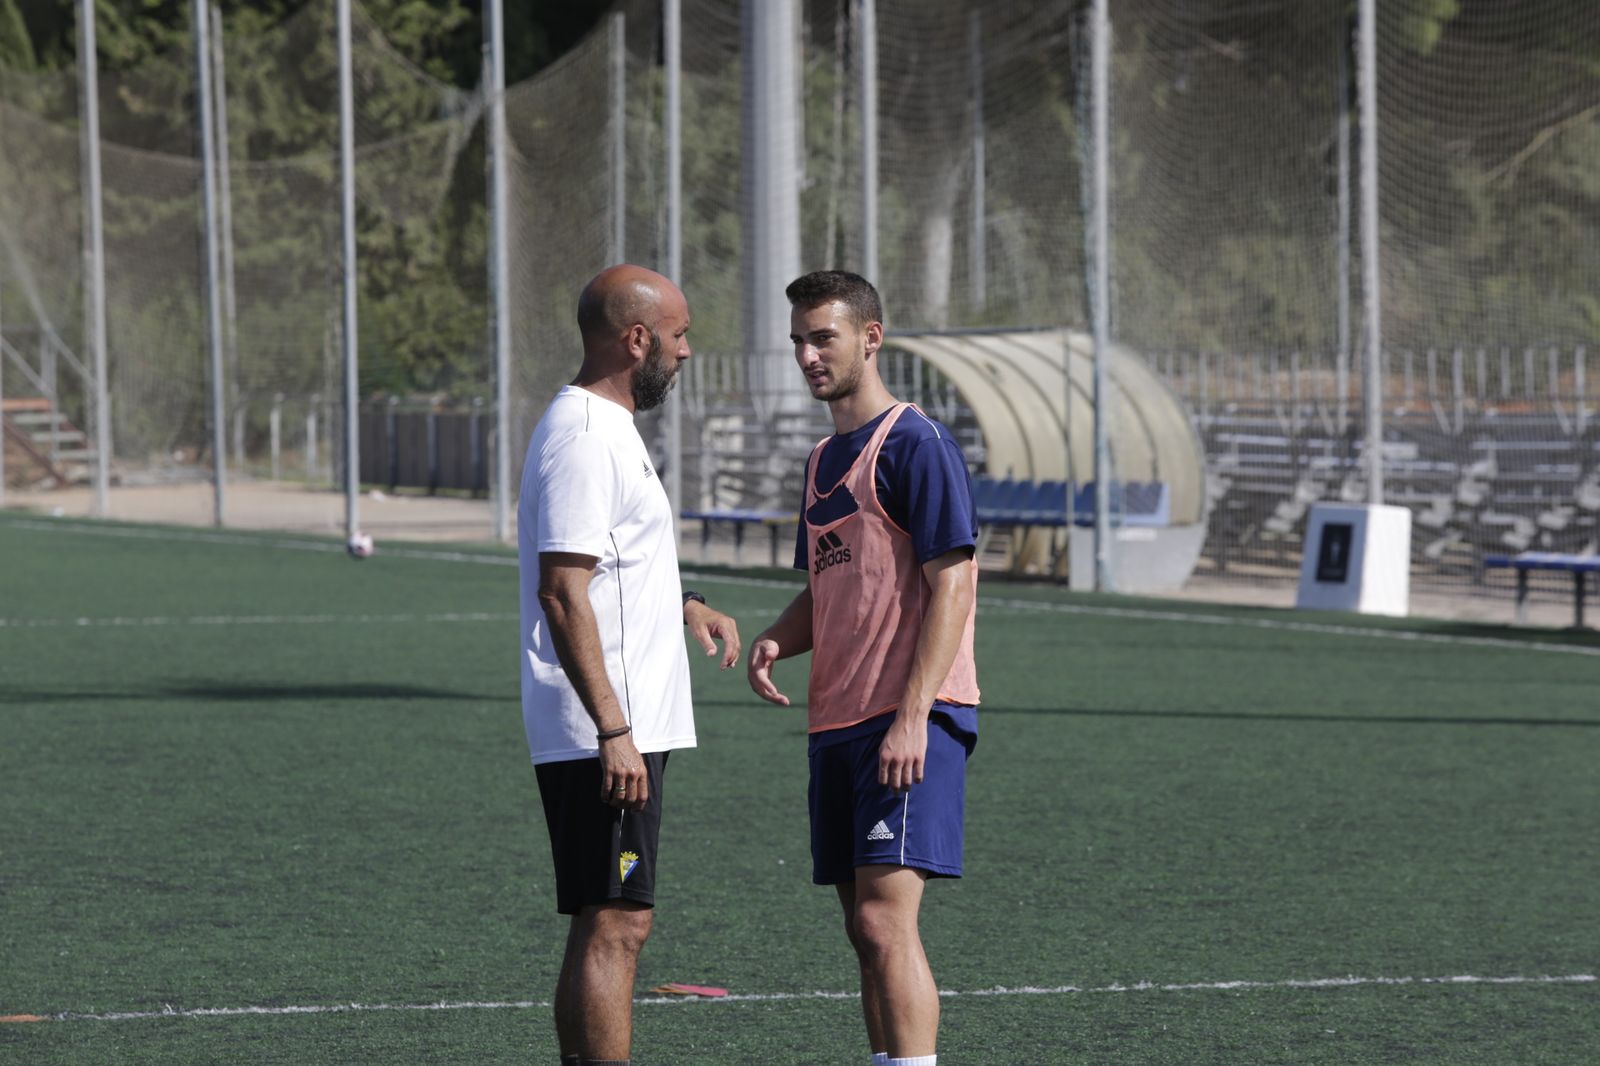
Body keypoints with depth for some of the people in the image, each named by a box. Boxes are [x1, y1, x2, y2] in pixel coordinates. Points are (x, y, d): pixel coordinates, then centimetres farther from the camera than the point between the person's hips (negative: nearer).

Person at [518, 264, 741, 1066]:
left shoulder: (604, 428, 18)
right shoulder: (583, 438, -15)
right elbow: (562, 592, -22)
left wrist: (686, 606, 16)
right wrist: (612, 730, -25)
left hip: (622, 730, 11)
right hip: (606, 735, -11)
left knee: (600, 929, 12)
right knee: (614, 926, -10)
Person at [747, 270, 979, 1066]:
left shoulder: (916, 447, -8)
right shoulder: (825, 460, 19)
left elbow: (953, 587, -14)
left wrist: (913, 717, -20)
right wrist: (775, 641, 4)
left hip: (910, 722, -9)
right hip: (838, 723, 9)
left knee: (885, 919, -16)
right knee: (865, 928, 9)